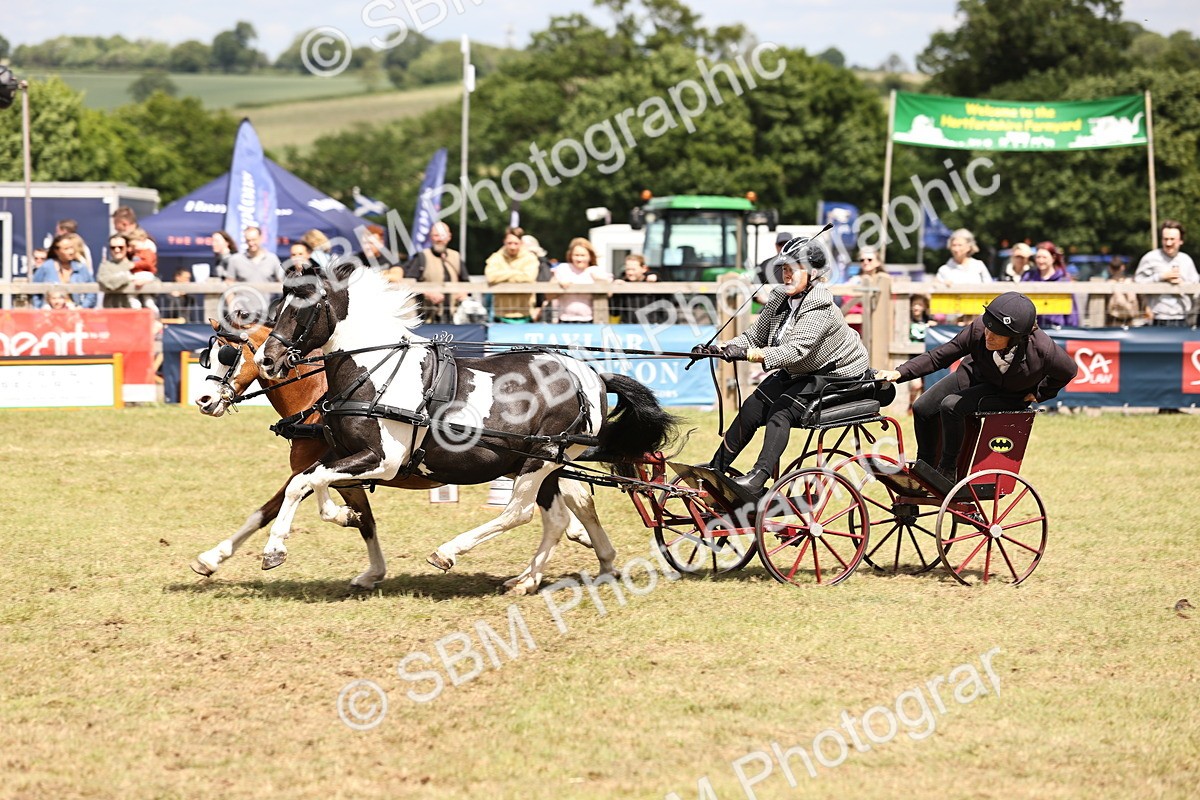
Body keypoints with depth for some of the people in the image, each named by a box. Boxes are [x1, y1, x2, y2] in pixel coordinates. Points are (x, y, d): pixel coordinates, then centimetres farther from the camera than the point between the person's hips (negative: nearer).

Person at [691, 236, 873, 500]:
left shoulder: (820, 309, -28)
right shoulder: (779, 300, -3)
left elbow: (795, 350, -40)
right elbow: (754, 337, 0)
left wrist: (747, 354, -50)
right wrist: (717, 349, -18)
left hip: (836, 375, -8)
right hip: (798, 373, 8)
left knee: (781, 411, -27)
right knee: (753, 407, -9)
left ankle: (758, 479, -36)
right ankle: (717, 466, -1)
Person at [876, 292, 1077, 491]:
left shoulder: (1042, 349, -36)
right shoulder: (978, 330, -30)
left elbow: (1068, 371, -13)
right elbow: (939, 356, -18)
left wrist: (1038, 394, -6)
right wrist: (900, 373, -25)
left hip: (1010, 395, -4)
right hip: (976, 375, 4)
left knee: (951, 406, -27)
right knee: (923, 409, -1)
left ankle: (948, 471, -10)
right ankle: (923, 471, 21)